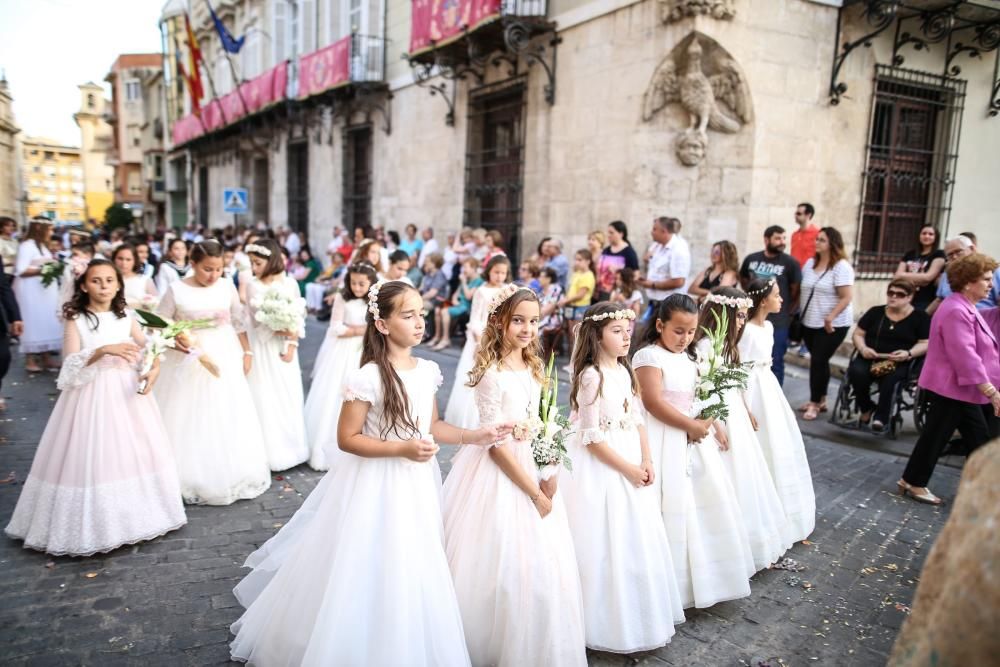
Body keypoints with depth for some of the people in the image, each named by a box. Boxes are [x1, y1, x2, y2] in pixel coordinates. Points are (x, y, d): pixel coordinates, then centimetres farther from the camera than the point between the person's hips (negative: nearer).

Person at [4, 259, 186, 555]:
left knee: (133, 453, 8)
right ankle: (90, 525, 14)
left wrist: (153, 371, -19)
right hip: (91, 395, -3)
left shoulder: (126, 319, 6)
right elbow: (71, 364, -13)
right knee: (91, 457, -1)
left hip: (127, 392, 4)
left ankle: (130, 517, 25)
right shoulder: (76, 320, -4)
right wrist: (103, 350, -27)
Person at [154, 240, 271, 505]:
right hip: (188, 362, -2)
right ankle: (192, 481, 17)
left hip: (225, 359, 3)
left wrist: (247, 352, 5)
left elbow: (239, 323, 9)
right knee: (189, 421, 3)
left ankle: (232, 477, 24)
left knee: (228, 420, 9)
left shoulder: (227, 286, 1)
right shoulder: (176, 289, -8)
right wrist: (174, 341, -20)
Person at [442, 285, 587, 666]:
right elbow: (496, 444, -18)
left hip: (530, 467, 8)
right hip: (497, 474, -7)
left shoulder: (534, 368, 4)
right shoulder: (492, 375, -19)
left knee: (540, 564, 14)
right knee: (500, 566, 3)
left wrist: (549, 475, -3)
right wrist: (535, 493, -14)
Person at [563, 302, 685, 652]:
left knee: (635, 541, 17)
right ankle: (608, 622, 20)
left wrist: (647, 461, -1)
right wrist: (627, 468, -16)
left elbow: (638, 420, 10)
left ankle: (636, 616, 35)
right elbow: (592, 437, -19)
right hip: (602, 468, -8)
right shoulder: (592, 377, -18)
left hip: (632, 464, 8)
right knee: (609, 544, 2)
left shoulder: (624, 371, 7)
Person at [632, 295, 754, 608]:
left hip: (695, 439, 9)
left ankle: (703, 574, 31)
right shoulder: (649, 356, -14)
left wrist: (708, 427, -1)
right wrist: (692, 426, -17)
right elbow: (654, 402, -22)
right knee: (673, 508, -4)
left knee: (705, 502, 14)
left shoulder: (687, 359, 13)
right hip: (667, 442, -9)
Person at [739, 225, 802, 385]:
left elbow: (796, 291, -1)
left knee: (775, 363, 5)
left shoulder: (790, 263, -7)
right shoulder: (751, 259, 3)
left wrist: (786, 312, 5)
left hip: (777, 323, -4)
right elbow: (743, 279, 21)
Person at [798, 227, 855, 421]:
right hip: (809, 323, 6)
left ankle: (815, 403, 4)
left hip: (833, 325, -6)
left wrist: (830, 318, -25)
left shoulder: (841, 266, -11)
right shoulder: (810, 263, 8)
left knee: (818, 361, -7)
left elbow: (845, 298, -16)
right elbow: (802, 290, 14)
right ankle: (820, 400, 25)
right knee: (819, 361, 13)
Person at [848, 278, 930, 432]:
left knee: (889, 378, -38)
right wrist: (863, 348, -7)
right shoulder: (875, 312, 16)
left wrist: (909, 354, -17)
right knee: (856, 372, -31)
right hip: (870, 359, 3)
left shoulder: (920, 317, 10)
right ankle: (866, 408, -5)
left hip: (900, 363, -2)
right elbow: (857, 334, 15)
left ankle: (881, 417, -23)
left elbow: (925, 344, 3)